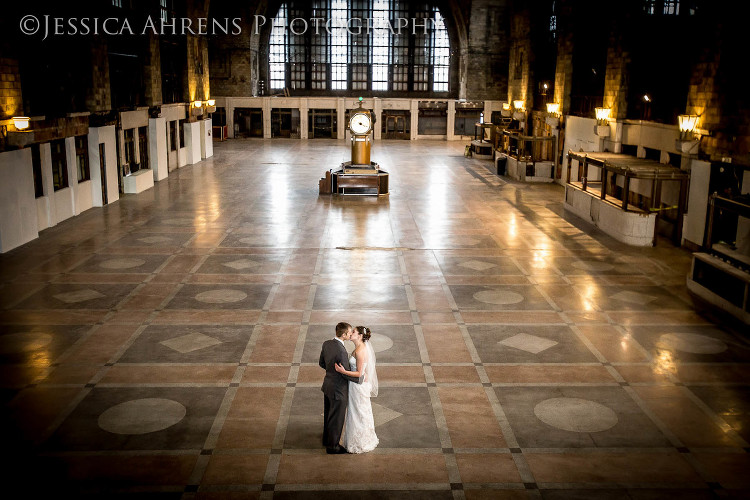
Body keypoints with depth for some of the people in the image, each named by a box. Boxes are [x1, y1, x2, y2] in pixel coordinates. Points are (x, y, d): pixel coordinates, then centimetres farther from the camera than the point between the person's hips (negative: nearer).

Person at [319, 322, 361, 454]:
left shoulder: (326, 344, -6)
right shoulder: (341, 351, -31)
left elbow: (321, 363, 7)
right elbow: (345, 374, -22)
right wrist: (360, 379, -8)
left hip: (327, 385, 8)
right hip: (338, 390, -8)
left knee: (328, 415, 26)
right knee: (336, 419, 10)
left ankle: (327, 439, 44)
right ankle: (332, 446, 25)